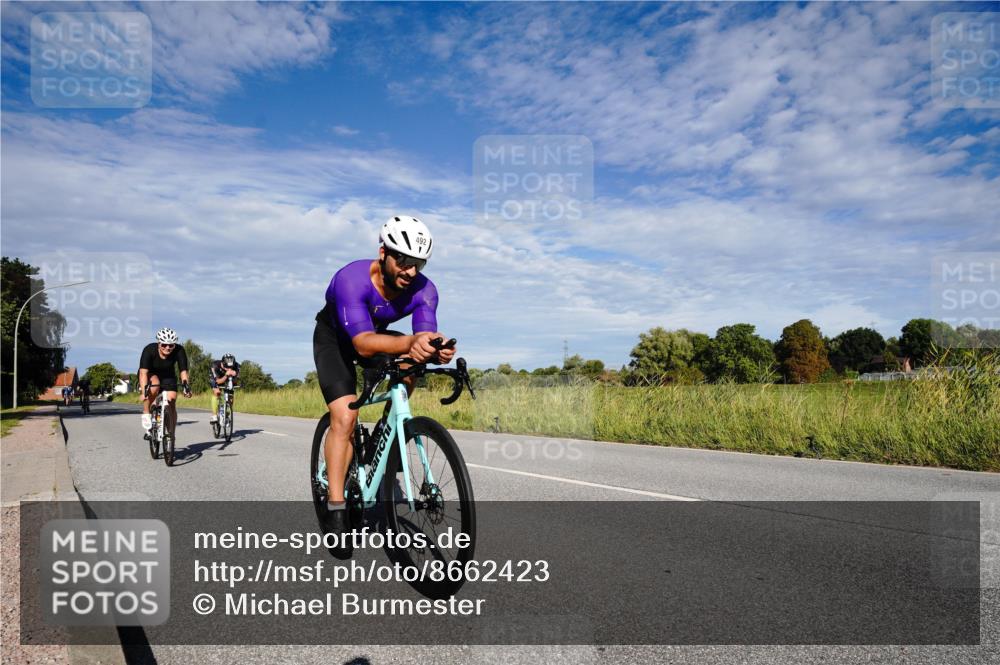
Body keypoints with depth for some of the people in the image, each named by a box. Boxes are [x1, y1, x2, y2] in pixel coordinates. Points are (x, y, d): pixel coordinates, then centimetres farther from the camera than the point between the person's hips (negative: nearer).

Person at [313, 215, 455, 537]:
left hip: (375, 332, 4)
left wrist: (436, 350, -57)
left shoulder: (424, 290, -25)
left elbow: (424, 338, -32)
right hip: (334, 338, -4)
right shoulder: (352, 279, -38)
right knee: (344, 417, -19)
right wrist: (411, 341, -65)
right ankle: (335, 508, -9)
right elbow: (363, 344, -48)